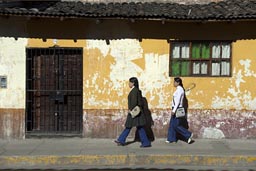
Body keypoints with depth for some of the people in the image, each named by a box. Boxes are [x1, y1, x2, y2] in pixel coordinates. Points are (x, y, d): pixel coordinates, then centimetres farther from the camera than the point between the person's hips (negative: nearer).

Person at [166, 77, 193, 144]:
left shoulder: (179, 89, -15)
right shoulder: (179, 89, 14)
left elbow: (178, 101, -21)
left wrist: (174, 110, -24)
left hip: (177, 109, -10)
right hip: (175, 108, 10)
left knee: (176, 125, -6)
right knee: (172, 124, 11)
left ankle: (188, 135, 1)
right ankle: (171, 139, 16)